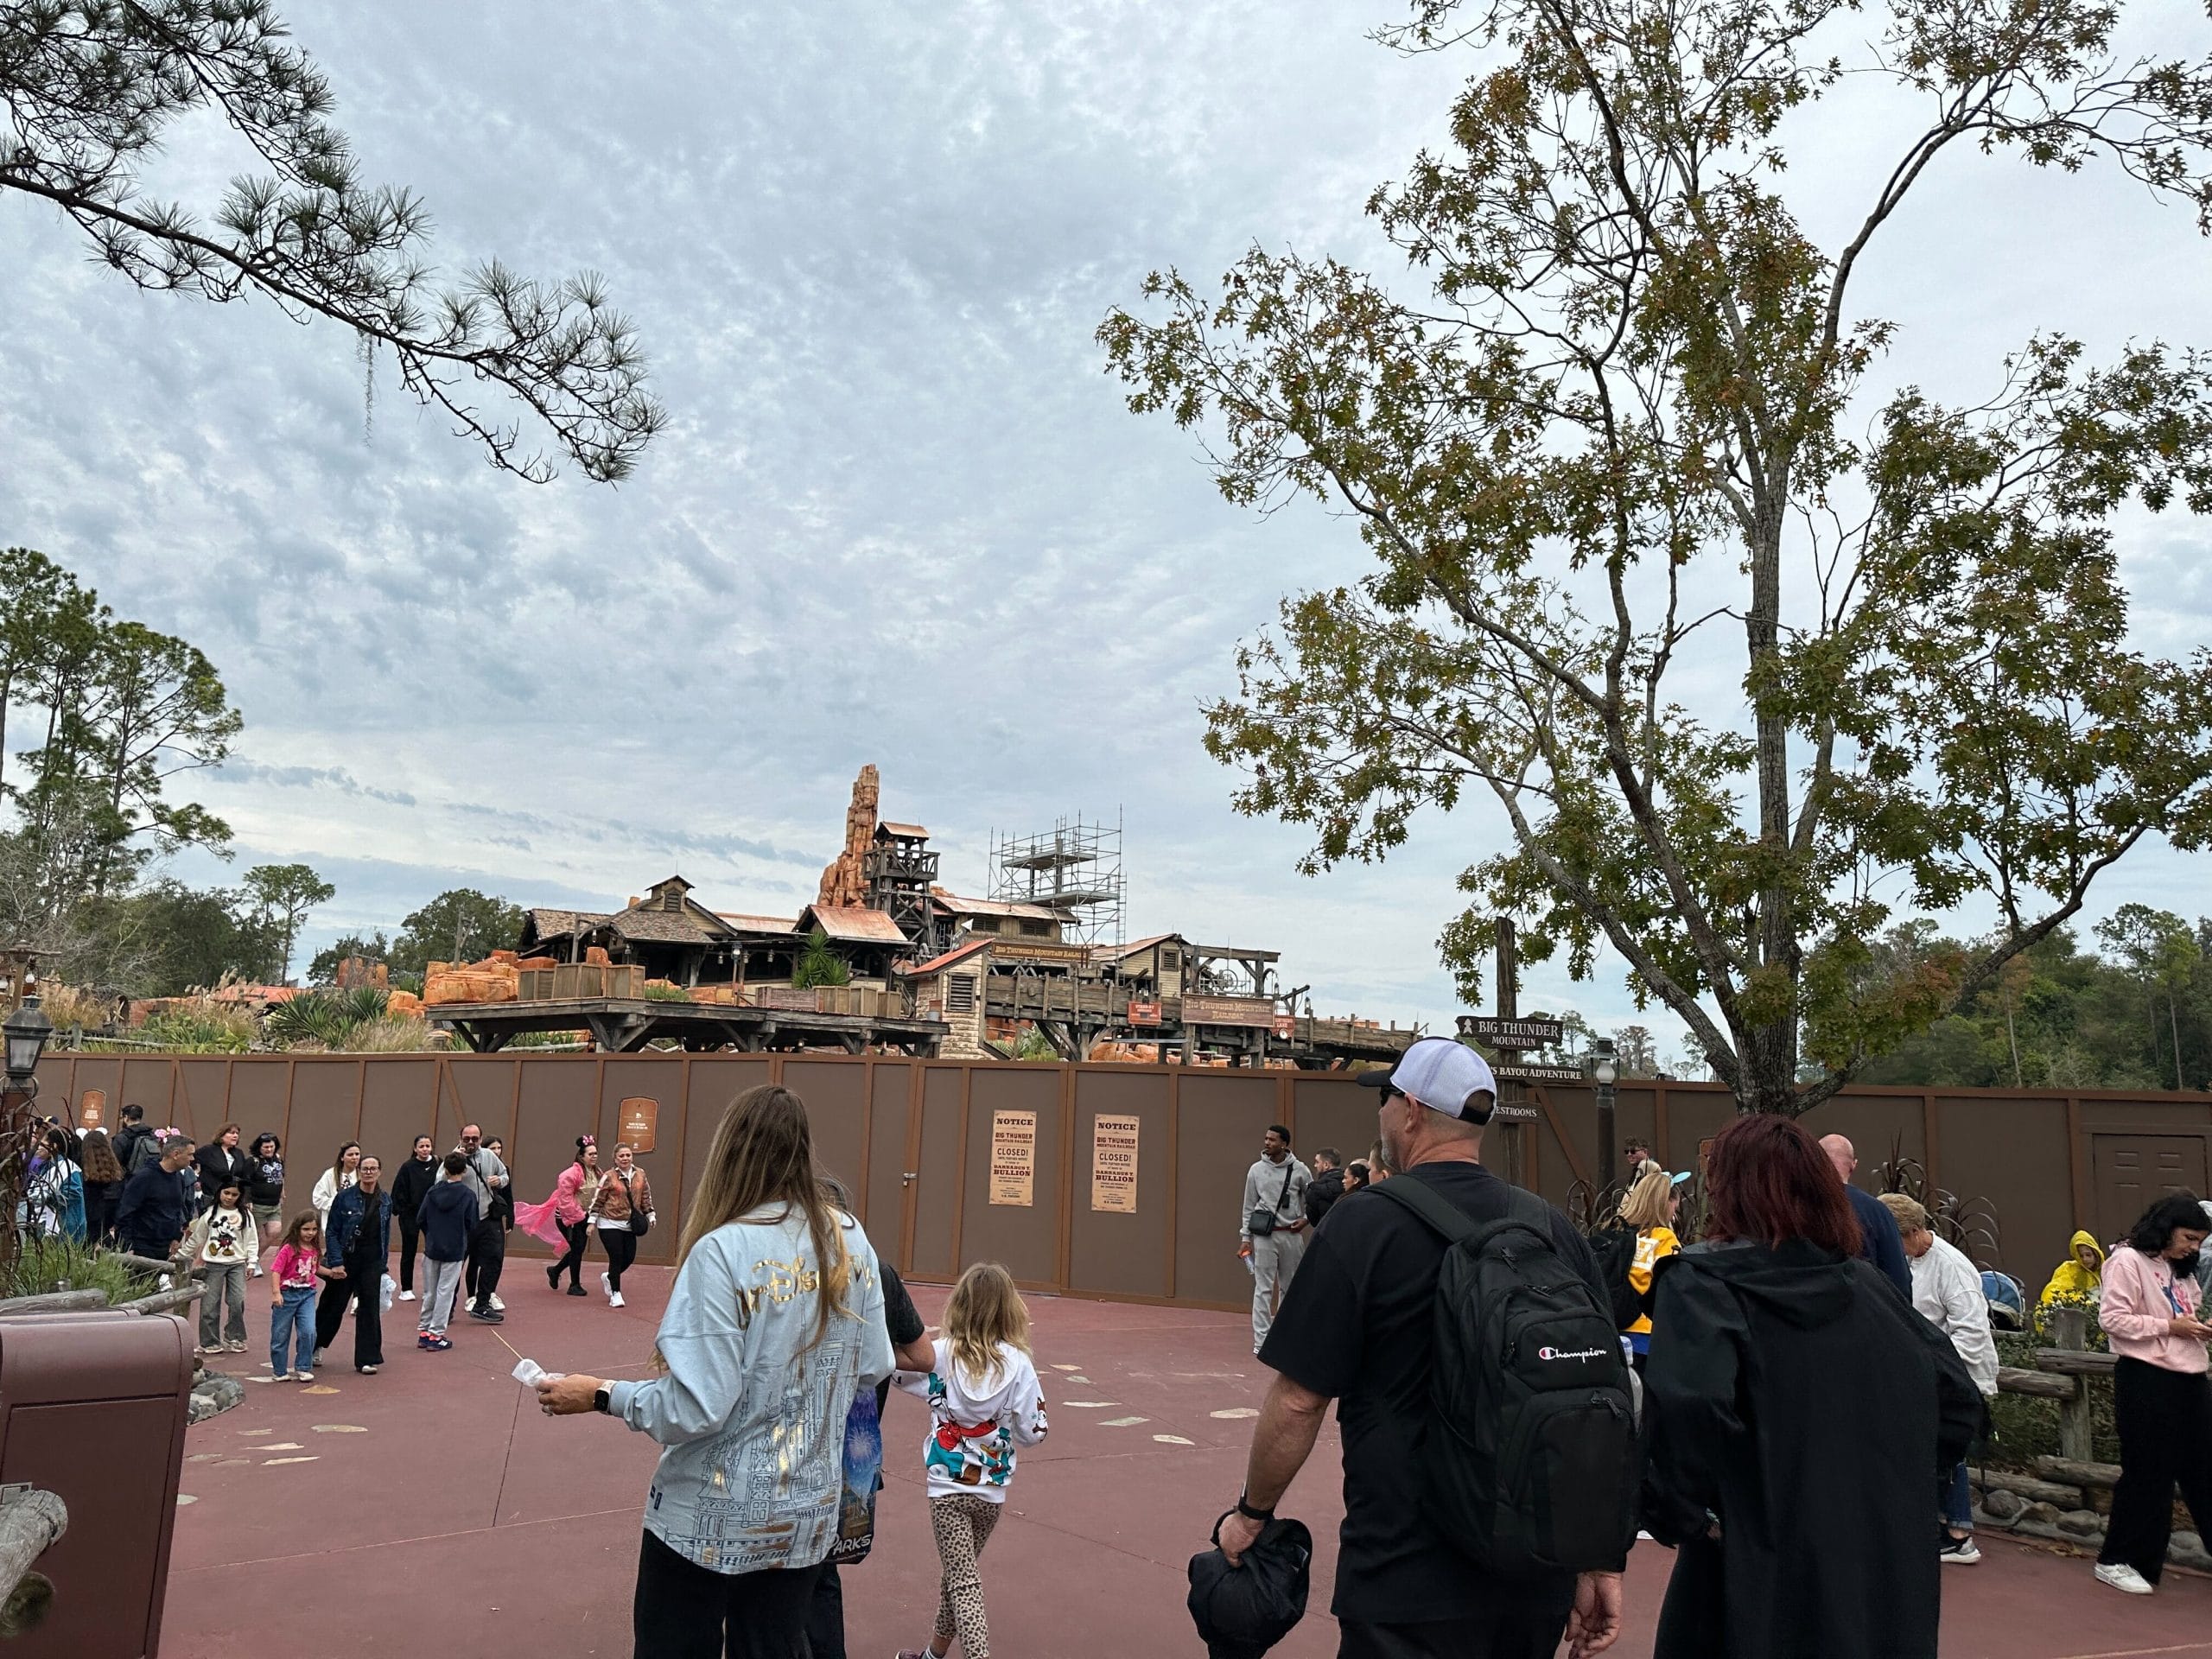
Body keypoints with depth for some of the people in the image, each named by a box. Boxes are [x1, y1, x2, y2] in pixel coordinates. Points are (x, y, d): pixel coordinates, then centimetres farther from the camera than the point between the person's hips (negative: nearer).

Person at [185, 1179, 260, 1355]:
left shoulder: (245, 1215, 4)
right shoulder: (209, 1213, 4)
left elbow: (252, 1241, 5)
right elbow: (196, 1237, 12)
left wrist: (252, 1263, -1)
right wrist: (185, 1256, 12)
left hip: (237, 1264, 0)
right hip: (213, 1264, 0)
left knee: (238, 1302, -6)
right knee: (210, 1304, 0)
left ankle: (234, 1338, 8)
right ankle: (209, 1341, 9)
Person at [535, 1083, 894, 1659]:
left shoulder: (722, 1250, -22)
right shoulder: (851, 1242, -5)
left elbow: (694, 1408, -23)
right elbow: (871, 1368, 3)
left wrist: (600, 1395, -8)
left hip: (711, 1518, -5)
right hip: (807, 1515, 5)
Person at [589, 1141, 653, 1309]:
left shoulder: (640, 1175, 5)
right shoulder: (609, 1177, -8)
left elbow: (646, 1197, 14)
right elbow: (597, 1199, -4)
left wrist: (650, 1215, 10)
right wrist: (592, 1221, -4)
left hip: (629, 1225, 5)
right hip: (610, 1224, -5)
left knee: (629, 1258, 5)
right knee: (617, 1257, -6)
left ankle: (608, 1277, 35)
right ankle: (615, 1293, 9)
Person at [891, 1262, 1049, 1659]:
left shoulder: (940, 1355, -14)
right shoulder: (1019, 1363, -14)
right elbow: (1033, 1432, -9)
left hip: (948, 1483, -2)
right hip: (992, 1485, 2)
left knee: (962, 1580, 3)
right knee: (958, 1569, 22)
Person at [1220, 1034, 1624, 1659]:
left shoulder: (1365, 1223, -13)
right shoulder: (1557, 1230, 1)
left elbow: (1298, 1401, -12)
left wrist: (1252, 1513, 3)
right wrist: (1602, 1565, 12)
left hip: (1409, 1585, -5)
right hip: (1540, 1586, 6)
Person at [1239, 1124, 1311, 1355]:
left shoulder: (1299, 1170, -3)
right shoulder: (1256, 1169, -1)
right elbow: (1249, 1206, 5)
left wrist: (1305, 1218, -3)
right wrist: (1245, 1237, 3)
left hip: (1291, 1235, 1)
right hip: (1264, 1234, -1)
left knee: (1290, 1288, 11)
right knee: (1263, 1288, -3)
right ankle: (1261, 1341, -1)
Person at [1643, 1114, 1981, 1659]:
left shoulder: (1703, 1283, -13)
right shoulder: (1866, 1285, 6)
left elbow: (1687, 1406, -29)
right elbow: (1958, 1404, 9)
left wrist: (1676, 1512, -15)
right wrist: (1896, 1482, 12)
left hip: (1760, 1583, -5)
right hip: (1886, 1564, 5)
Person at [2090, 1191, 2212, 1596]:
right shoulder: (2127, 1261, -9)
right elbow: (2112, 1318, -16)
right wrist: (2170, 1326, -17)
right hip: (2146, 1380, -8)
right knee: (2148, 1473, -1)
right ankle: (2117, 1561, 10)